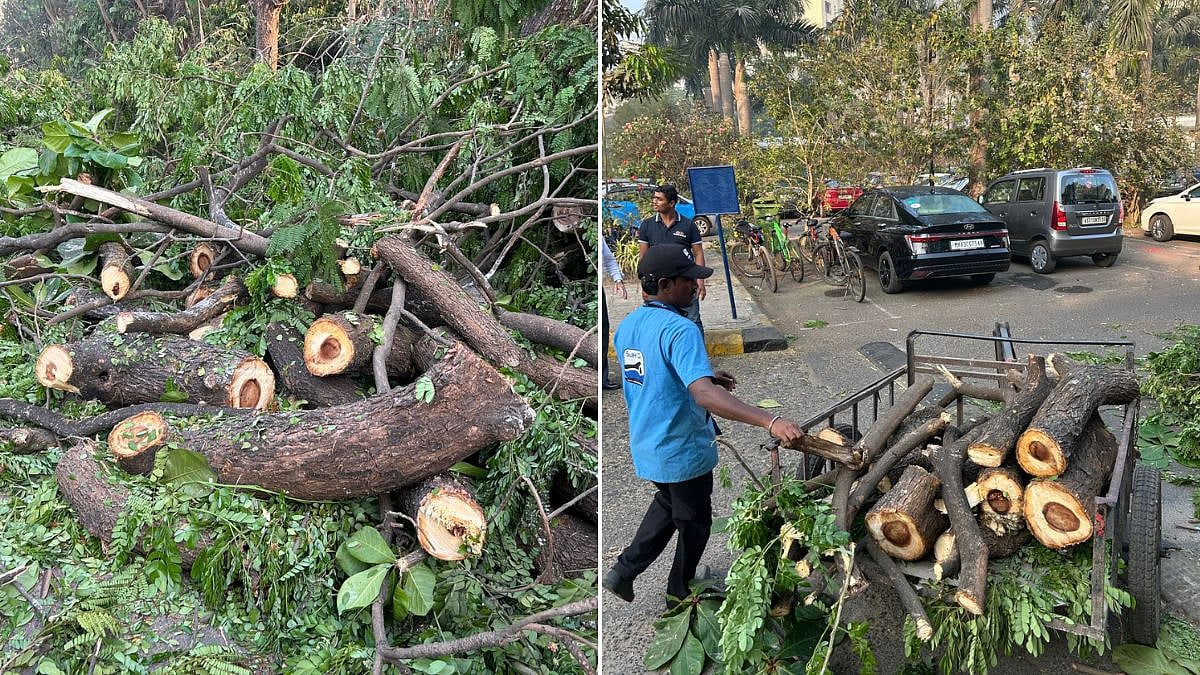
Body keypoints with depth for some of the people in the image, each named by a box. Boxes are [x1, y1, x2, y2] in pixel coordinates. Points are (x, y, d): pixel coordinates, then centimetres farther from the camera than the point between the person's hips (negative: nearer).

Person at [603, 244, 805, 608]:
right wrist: (771, 421, -50)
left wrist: (705, 375, 12)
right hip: (682, 451, -7)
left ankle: (624, 571, 30)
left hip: (647, 446, 8)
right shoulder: (680, 330, -28)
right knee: (694, 524, 17)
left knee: (667, 503, 32)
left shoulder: (627, 326, -1)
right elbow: (703, 395, -42)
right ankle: (678, 593, 35)